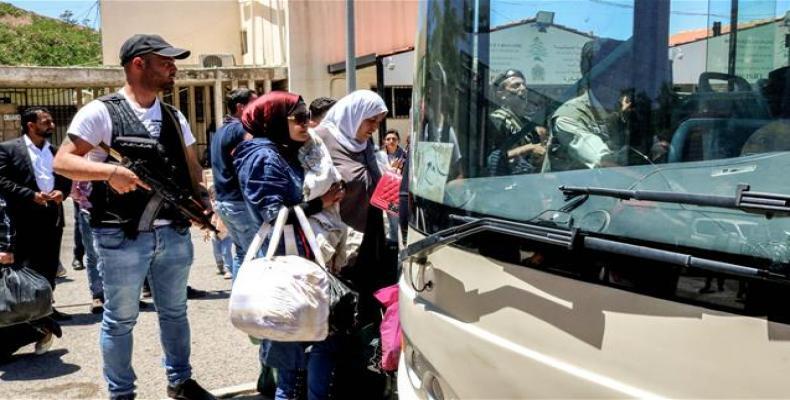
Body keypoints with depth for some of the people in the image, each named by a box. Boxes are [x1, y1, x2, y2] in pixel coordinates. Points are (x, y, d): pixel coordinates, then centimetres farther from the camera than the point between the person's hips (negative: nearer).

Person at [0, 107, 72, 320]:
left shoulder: (55, 151, 15)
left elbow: (66, 178, 18)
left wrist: (62, 192, -4)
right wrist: (32, 195, -17)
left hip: (53, 215, 5)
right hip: (26, 218, -5)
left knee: (50, 265, 11)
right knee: (26, 267, -1)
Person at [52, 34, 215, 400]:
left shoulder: (174, 117, 12)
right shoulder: (100, 112, -6)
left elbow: (191, 168, 15)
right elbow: (62, 162, -8)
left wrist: (202, 200, -4)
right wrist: (110, 171, -23)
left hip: (174, 232, 6)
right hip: (121, 236, -5)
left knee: (174, 311, 18)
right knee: (120, 319, 8)